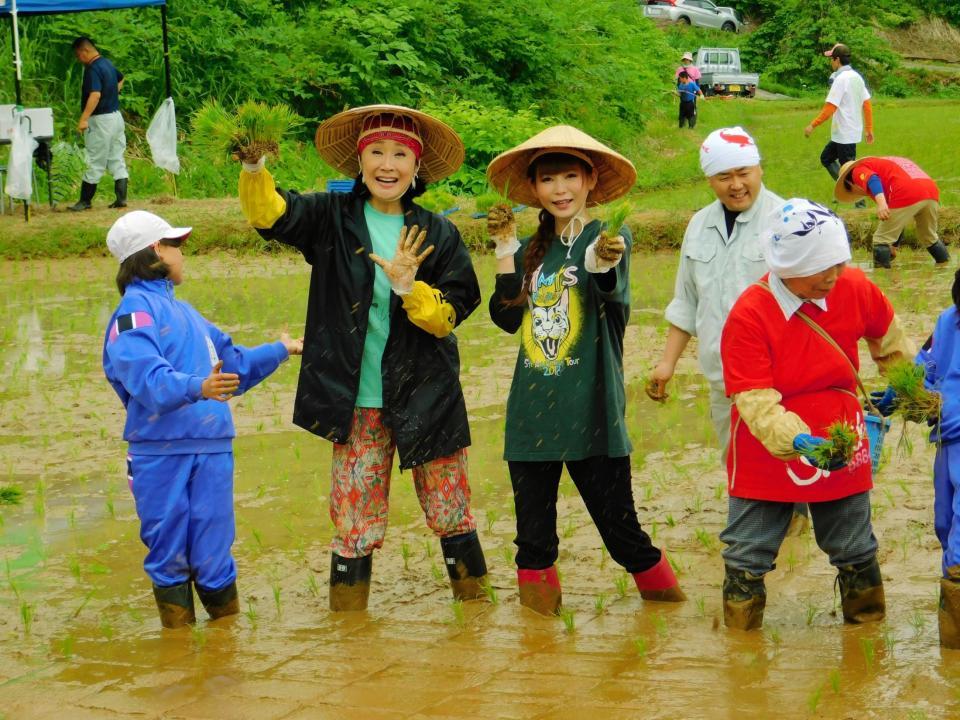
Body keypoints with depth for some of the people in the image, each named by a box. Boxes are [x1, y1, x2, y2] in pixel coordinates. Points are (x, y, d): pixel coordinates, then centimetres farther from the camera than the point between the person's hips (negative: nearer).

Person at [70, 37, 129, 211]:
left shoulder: (93, 69, -18)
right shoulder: (108, 64, 12)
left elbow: (95, 95, -30)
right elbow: (120, 79, 33)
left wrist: (84, 118, -33)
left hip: (101, 119, -9)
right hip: (116, 116, 9)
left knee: (95, 162, -2)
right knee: (117, 160, 9)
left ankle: (85, 201, 6)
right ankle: (121, 198, 7)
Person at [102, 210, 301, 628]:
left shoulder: (182, 311, 21)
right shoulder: (134, 313, -6)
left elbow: (233, 363, 33)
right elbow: (149, 378, -23)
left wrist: (279, 351, 42)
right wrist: (196, 387, -38)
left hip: (212, 448, 6)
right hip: (160, 454, -6)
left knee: (214, 551, 7)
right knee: (169, 551, 2)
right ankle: (179, 636, 11)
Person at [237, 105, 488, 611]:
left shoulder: (437, 234, 3)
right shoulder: (333, 218, 1)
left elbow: (449, 316, -1)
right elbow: (269, 213, -15)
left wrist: (409, 287, -20)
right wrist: (253, 167, -34)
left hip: (427, 399, 1)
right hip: (359, 404, -1)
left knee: (452, 519, 10)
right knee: (356, 529, 2)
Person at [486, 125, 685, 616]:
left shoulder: (610, 237, -4)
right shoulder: (532, 250, 12)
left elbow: (615, 297, -24)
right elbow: (508, 318, 3)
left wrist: (603, 265, -47)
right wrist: (506, 249, 1)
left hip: (590, 409, -5)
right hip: (533, 410, 5)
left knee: (618, 522, 0)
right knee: (533, 532, 9)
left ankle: (662, 594, 19)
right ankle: (538, 598, 21)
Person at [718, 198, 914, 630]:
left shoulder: (854, 288, -10)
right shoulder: (748, 316, -22)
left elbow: (888, 339, 13)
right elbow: (757, 404, -25)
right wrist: (798, 442, -39)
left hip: (841, 448, 3)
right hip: (767, 459, -3)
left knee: (856, 552, 16)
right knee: (746, 557, 3)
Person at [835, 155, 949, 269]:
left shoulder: (858, 170, 19)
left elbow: (872, 179, -10)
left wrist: (881, 203, -25)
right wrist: (893, 246, 50)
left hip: (906, 195, -8)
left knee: (881, 239, 7)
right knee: (929, 237, 30)